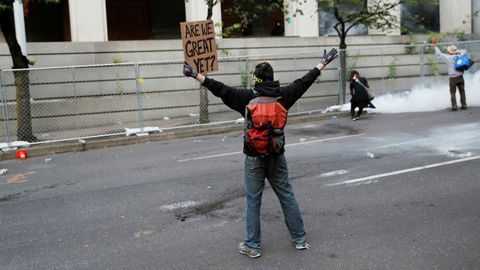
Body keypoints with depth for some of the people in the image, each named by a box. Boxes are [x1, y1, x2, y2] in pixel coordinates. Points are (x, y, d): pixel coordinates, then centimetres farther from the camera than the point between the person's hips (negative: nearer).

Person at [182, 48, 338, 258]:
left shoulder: (247, 97, -11)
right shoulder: (283, 95, -2)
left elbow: (220, 89, -12)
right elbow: (304, 81, 8)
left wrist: (195, 75, -8)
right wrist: (323, 63, 21)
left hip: (255, 158, -3)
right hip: (277, 156, 3)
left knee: (253, 201, 7)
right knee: (287, 196, 14)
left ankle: (252, 246, 16)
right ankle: (300, 239, 24)